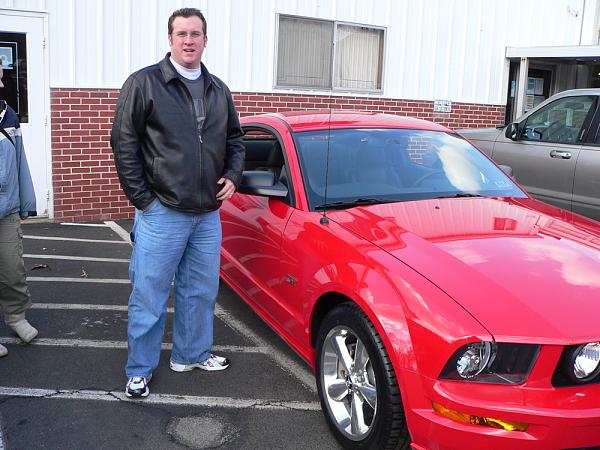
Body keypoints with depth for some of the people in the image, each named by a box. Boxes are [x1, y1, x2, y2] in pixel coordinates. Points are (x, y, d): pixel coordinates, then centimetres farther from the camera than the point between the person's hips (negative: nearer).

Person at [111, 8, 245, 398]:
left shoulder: (218, 90, 11)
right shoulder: (144, 83, -7)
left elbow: (235, 138, 21)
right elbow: (124, 142, -9)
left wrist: (232, 176, 5)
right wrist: (142, 197, -12)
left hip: (208, 213, 6)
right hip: (162, 212, -5)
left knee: (201, 292, 16)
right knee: (149, 297, 4)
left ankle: (192, 354, 34)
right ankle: (140, 370, 20)